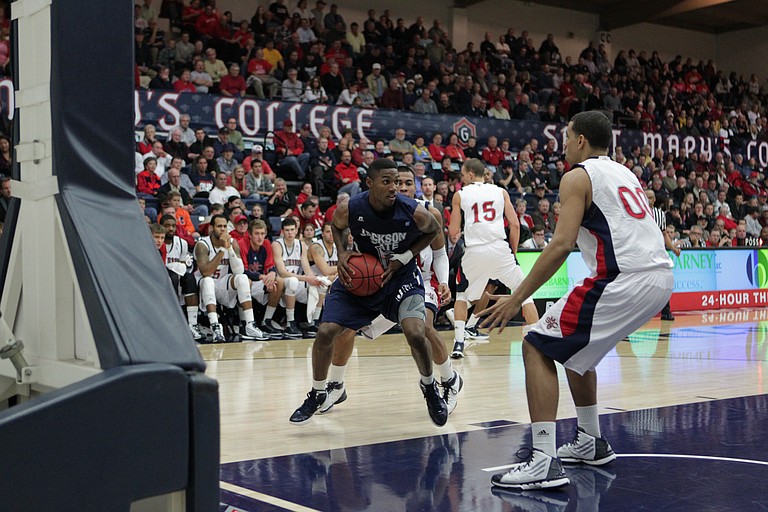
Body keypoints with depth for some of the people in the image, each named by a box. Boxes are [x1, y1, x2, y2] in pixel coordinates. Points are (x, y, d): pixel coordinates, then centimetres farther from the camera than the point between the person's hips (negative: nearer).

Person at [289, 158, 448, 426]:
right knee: (325, 333, -7)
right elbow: (336, 226, 4)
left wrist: (403, 258, -14)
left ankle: (429, 386, 10)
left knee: (415, 333, -22)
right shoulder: (350, 210, -21)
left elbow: (434, 230, -2)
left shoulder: (414, 213, -25)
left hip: (401, 276, -1)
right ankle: (317, 393, 19)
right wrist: (342, 253, -15)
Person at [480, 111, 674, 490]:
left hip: (622, 280, -9)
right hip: (660, 277, 9)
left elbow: (562, 244, -13)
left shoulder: (578, 176, -1)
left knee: (537, 347, -3)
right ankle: (591, 443, 34)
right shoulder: (624, 173, 24)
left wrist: (516, 298, -12)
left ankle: (544, 463, -12)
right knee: (573, 347, 27)